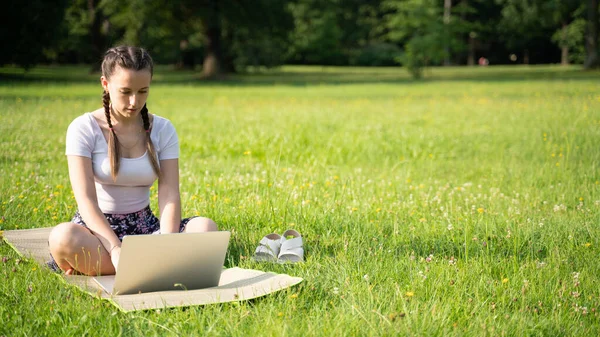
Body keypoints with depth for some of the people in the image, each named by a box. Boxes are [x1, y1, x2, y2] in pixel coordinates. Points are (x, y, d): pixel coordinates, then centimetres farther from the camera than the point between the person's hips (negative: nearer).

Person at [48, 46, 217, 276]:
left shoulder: (163, 130, 1)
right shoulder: (84, 129, -8)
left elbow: (169, 196, -8)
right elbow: (86, 200, -18)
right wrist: (116, 250, -34)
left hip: (144, 226, 4)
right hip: (97, 227, -3)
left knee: (205, 228, -25)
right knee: (63, 237, -38)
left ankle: (95, 267, -26)